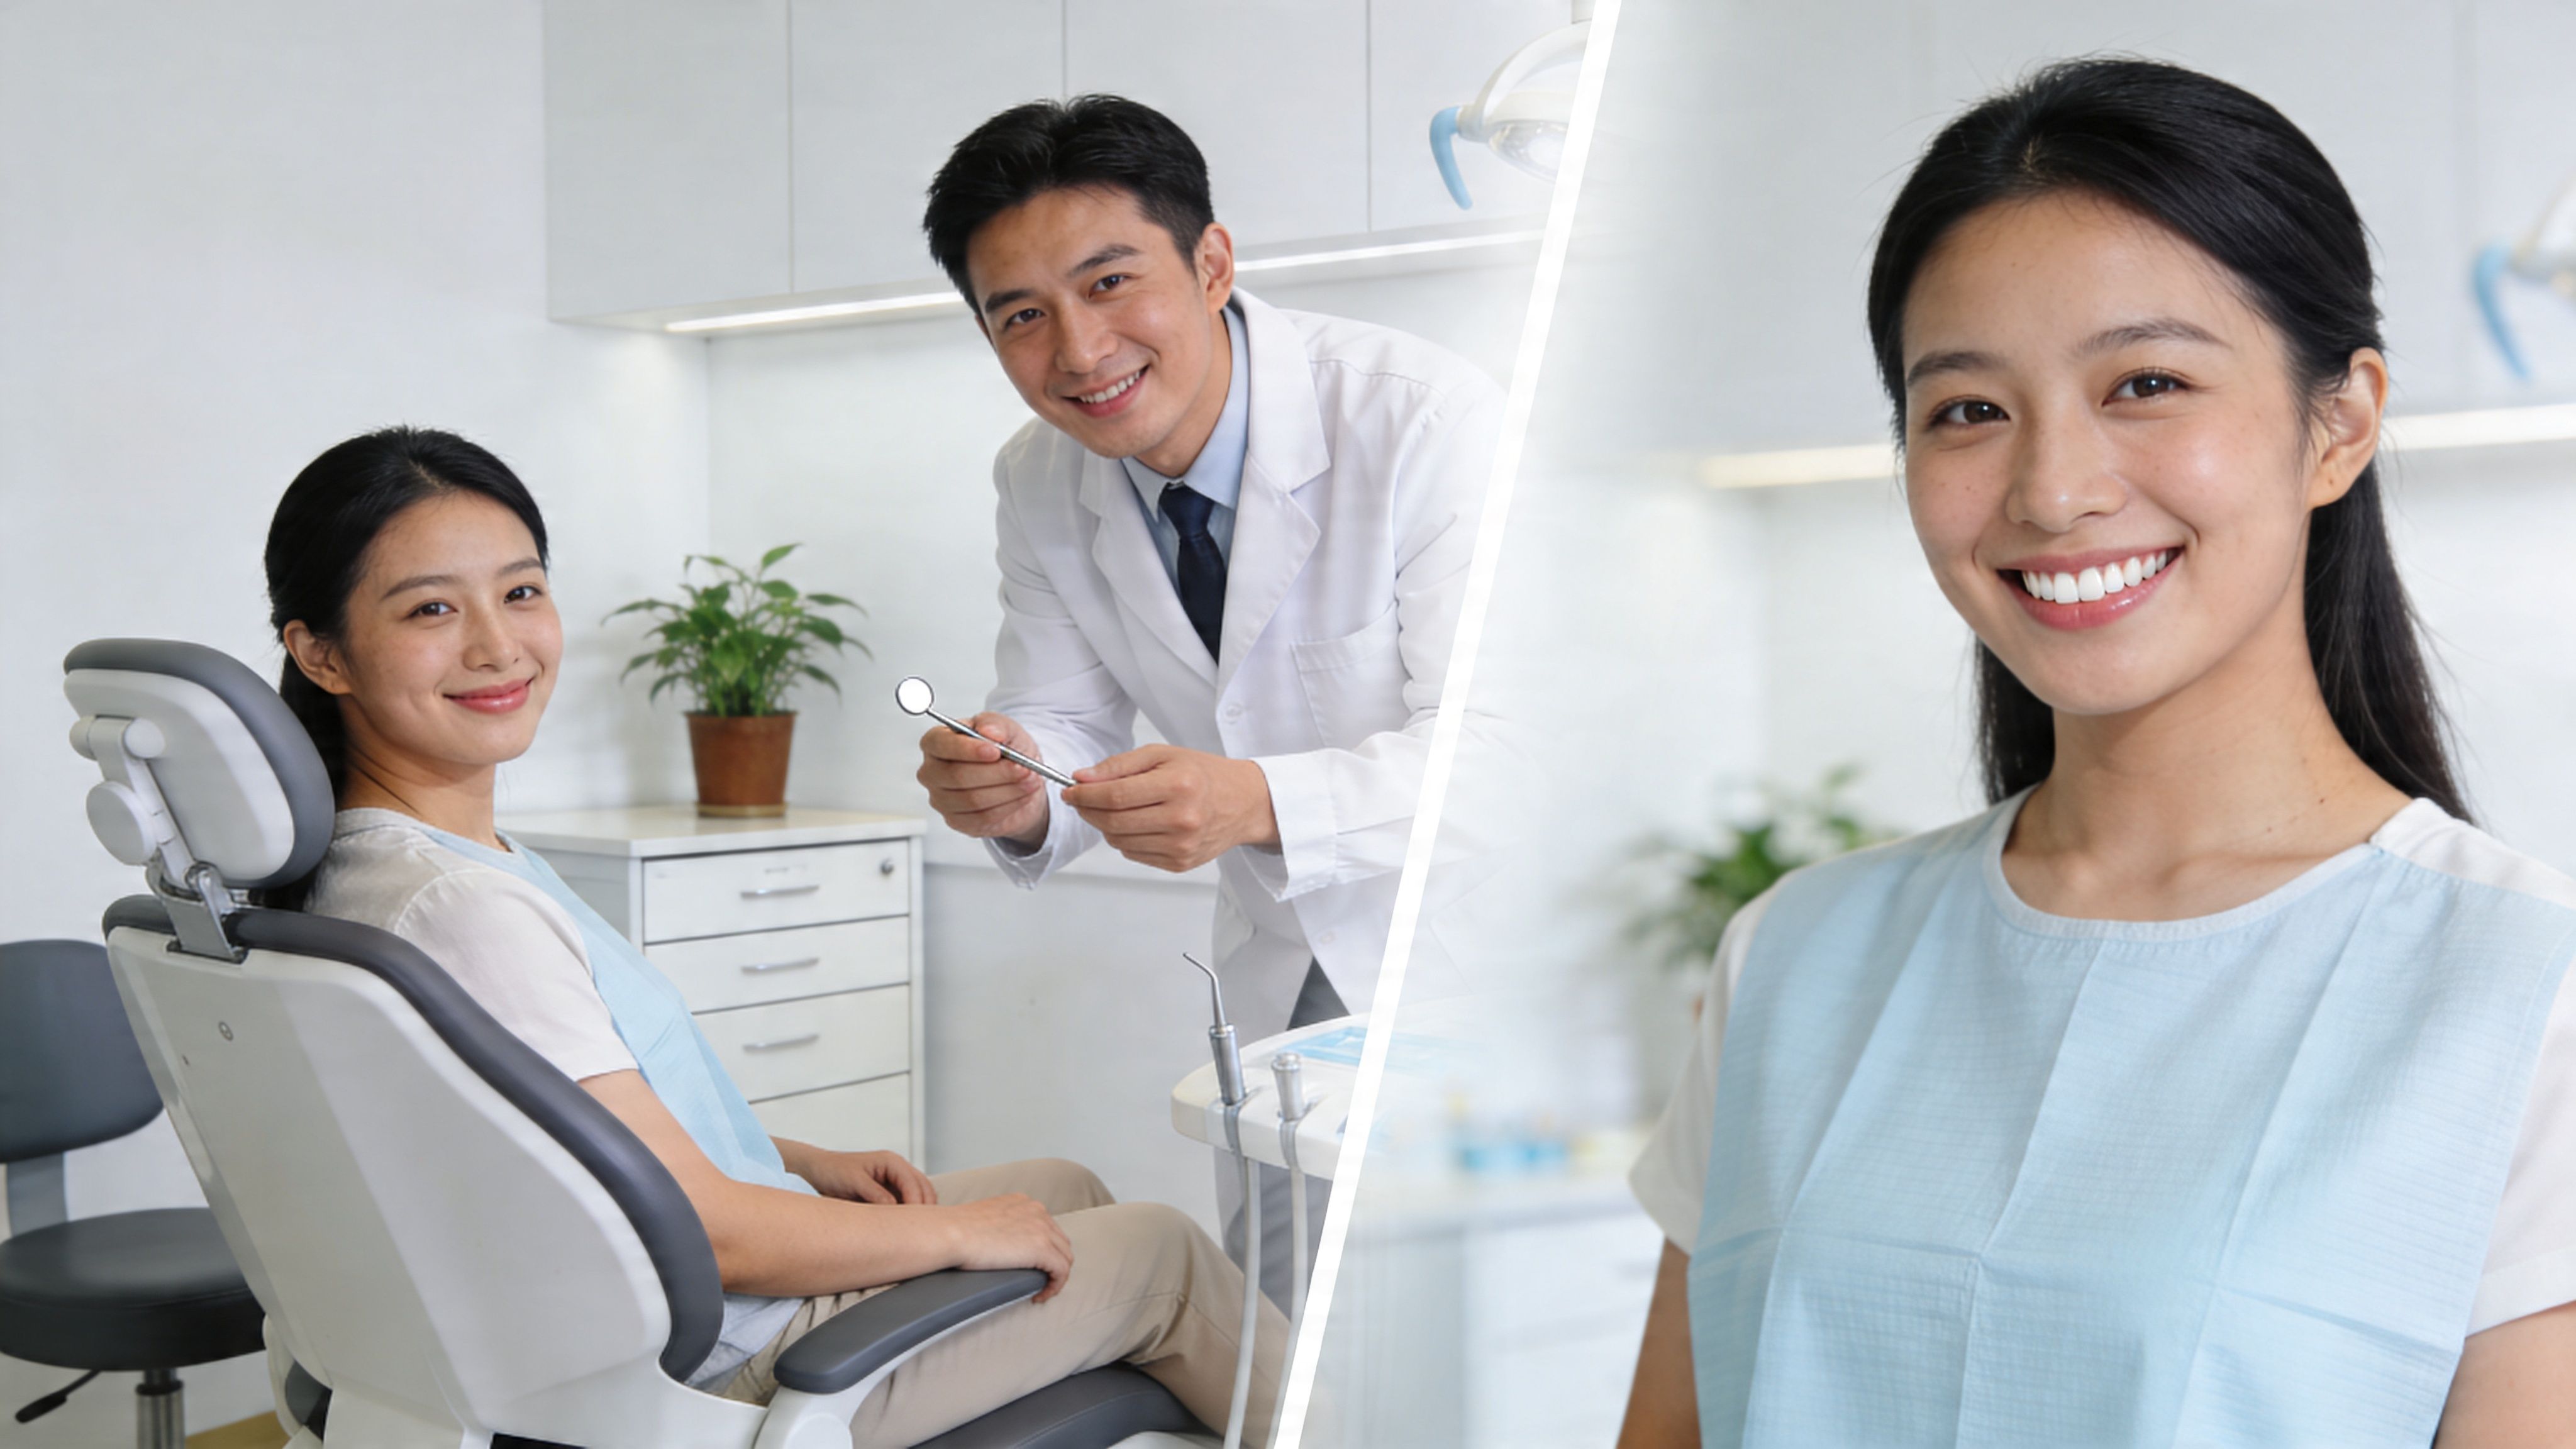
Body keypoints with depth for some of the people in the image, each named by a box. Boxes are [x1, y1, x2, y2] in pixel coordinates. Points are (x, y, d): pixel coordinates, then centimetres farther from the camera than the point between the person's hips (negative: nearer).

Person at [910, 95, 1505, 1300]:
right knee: (1269, 1335, 17)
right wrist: (1018, 796, -26)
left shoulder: (1428, 418, -26)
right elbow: (1066, 725, -1)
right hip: (1288, 963, 5)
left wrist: (1259, 801, -45)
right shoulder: (1040, 484, -8)